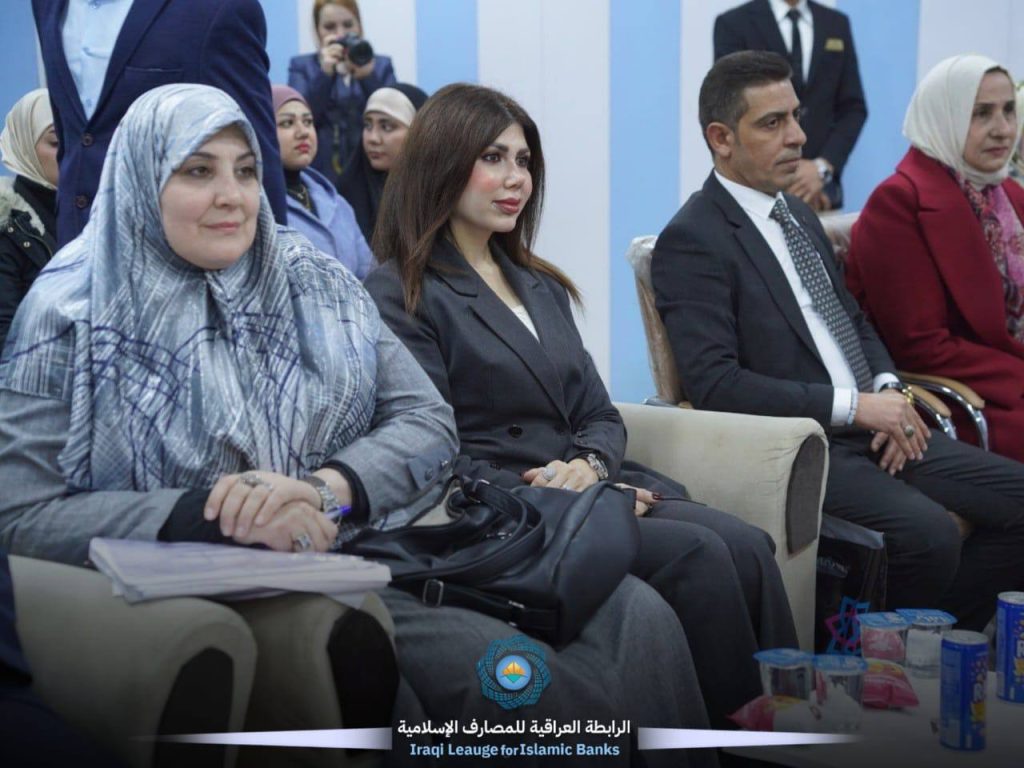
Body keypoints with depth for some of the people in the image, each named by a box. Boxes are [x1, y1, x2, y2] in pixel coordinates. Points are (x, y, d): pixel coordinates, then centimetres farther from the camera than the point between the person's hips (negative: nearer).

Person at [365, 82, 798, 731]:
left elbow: (600, 414, 17)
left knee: (747, 544, -19)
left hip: (585, 486, 7)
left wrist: (590, 464, -6)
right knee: (697, 553, -26)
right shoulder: (398, 296, -1)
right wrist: (547, 497, -17)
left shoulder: (541, 285, 23)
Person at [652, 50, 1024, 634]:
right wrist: (853, 405, -19)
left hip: (871, 431, 9)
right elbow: (713, 383, -19)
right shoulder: (692, 241, -9)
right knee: (929, 534, -30)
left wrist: (889, 389, 2)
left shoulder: (799, 215, 18)